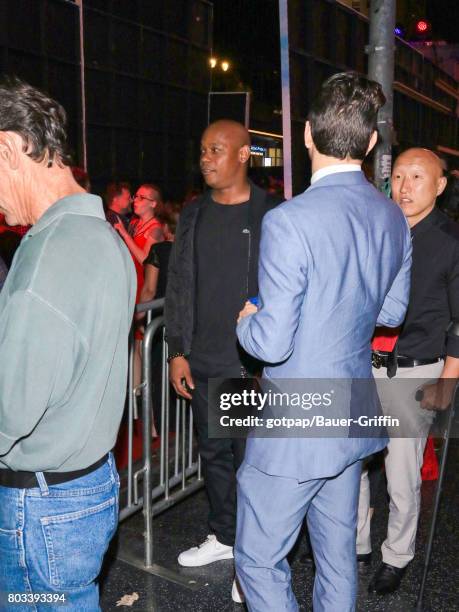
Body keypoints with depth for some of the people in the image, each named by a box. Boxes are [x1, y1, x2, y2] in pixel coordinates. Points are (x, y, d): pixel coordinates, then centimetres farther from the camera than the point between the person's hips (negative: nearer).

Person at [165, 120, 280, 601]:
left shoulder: (271, 215, -6)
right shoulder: (193, 215, 9)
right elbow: (178, 286, 10)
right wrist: (177, 352, 6)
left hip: (252, 365, -5)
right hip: (202, 363, 5)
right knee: (213, 453, 17)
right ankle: (223, 537, 35)